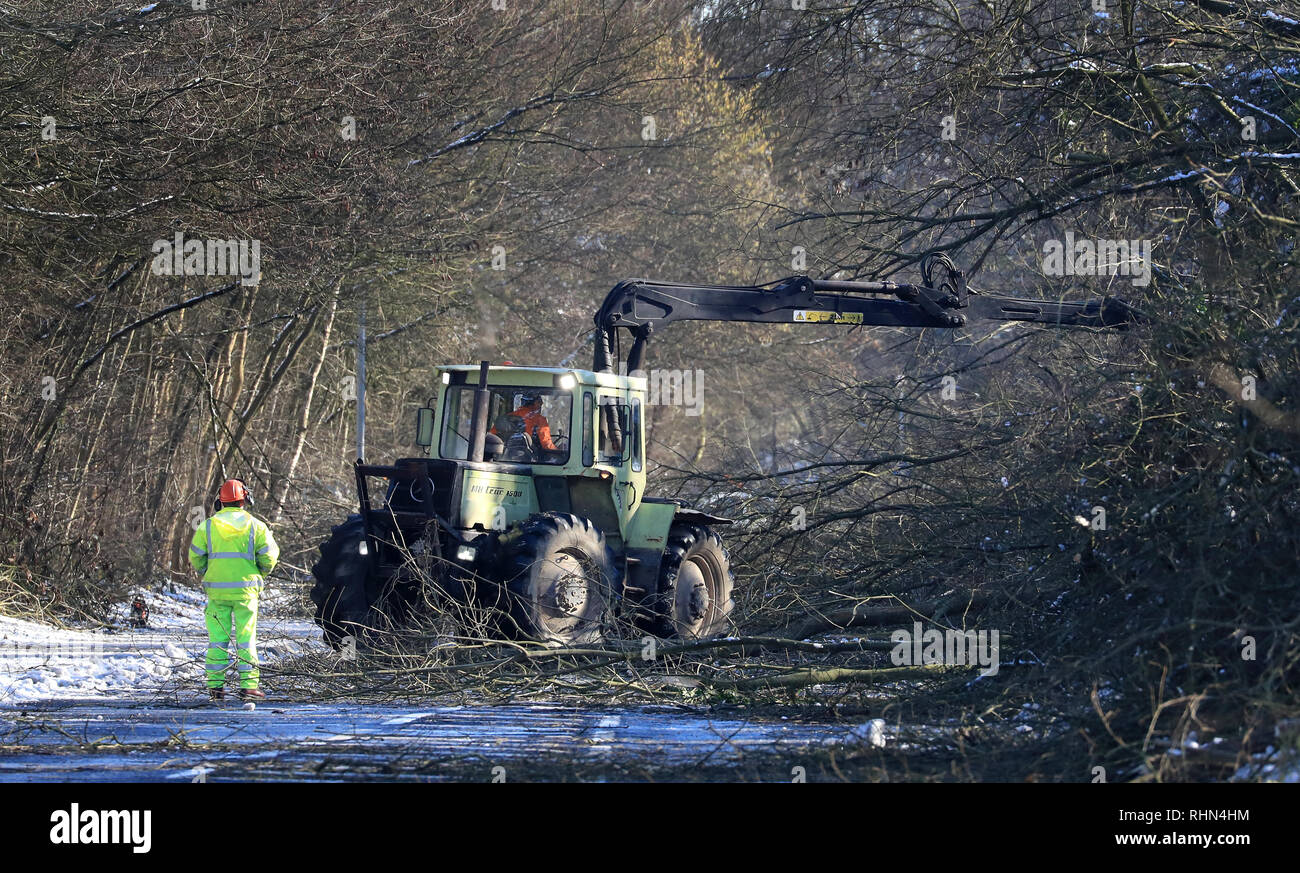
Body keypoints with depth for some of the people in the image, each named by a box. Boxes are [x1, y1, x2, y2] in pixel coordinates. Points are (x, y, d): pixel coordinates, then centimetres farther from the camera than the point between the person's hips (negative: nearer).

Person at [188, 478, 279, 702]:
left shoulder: (208, 526, 2)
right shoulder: (255, 525, -1)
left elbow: (196, 557, 3)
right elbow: (269, 556, -3)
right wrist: (259, 574, 16)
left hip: (216, 589, 1)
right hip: (245, 589, -1)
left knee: (218, 638, 6)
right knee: (246, 637, 3)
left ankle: (215, 686, 4)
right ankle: (248, 685, -1)